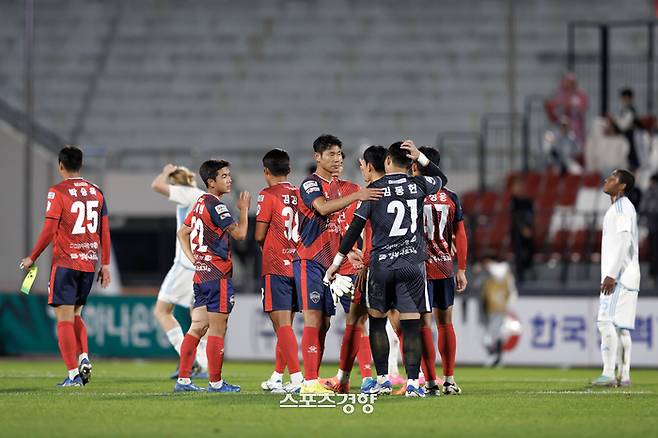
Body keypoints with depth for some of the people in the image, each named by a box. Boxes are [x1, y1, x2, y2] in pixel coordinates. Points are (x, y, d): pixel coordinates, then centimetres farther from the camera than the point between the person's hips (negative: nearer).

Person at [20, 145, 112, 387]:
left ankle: (73, 374, -8)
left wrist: (32, 258, -1)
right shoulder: (96, 192, 8)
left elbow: (49, 230, -12)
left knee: (65, 320, -2)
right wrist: (105, 264, 15)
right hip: (89, 263, 5)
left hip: (65, 262, -5)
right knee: (76, 315, 20)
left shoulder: (57, 192, -8)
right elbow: (104, 230, 9)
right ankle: (84, 358, 1)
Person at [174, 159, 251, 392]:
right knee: (217, 330, -4)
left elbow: (182, 233, 23)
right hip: (218, 275, -9)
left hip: (201, 274, 9)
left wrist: (193, 259, 16)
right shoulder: (215, 205, -14)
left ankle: (183, 380, 9)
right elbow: (240, 234, -15)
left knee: (198, 327, 10)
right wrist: (244, 209, -1)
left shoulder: (200, 203, 14)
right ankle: (216, 382, -1)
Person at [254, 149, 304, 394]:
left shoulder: (268, 195, -8)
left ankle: (297, 378, -19)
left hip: (275, 266, -6)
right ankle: (277, 378, 22)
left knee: (282, 324, -9)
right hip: (297, 264, 6)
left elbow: (259, 235, -8)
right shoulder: (299, 194, 8)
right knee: (284, 324, 14)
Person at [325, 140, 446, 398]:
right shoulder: (418, 185, 4)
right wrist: (420, 158, 19)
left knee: (377, 320, 12)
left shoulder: (375, 189, -1)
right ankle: (412, 384, -8)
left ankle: (382, 380, 9)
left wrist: (337, 262, 4)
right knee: (411, 325, -2)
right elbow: (441, 179, 28)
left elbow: (355, 228, -2)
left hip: (381, 262, -1)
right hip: (413, 262, 1)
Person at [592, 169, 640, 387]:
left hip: (620, 276, -10)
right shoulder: (617, 208, 21)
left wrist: (611, 275, -23)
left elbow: (624, 241, -19)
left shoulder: (622, 207, -9)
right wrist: (609, 275, 19)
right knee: (620, 327, 9)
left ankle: (608, 374, -19)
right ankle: (624, 375, 8)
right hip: (617, 277, 10)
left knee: (607, 322, -15)